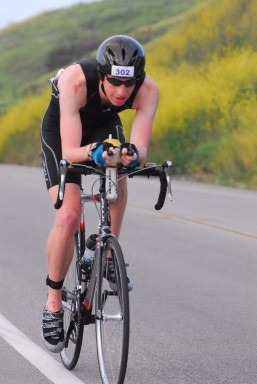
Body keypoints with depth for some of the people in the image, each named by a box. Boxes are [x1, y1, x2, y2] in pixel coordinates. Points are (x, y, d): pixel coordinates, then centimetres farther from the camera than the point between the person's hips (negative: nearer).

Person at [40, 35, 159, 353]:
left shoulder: (148, 90, -32)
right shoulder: (74, 81, -40)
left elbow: (140, 147, -36)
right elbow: (70, 152, -41)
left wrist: (133, 154, -58)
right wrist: (94, 153, -61)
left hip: (104, 126, 4)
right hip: (61, 132, -4)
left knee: (118, 175, -28)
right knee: (68, 217, -19)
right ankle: (53, 303, -2)